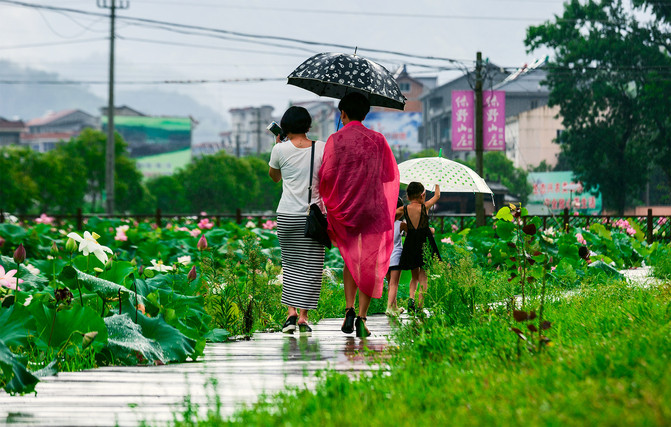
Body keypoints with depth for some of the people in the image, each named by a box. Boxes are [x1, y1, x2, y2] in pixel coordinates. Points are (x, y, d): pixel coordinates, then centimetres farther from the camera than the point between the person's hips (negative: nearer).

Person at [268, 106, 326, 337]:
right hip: (314, 214, 0)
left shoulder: (281, 149, -3)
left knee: (290, 264, 15)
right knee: (309, 266, 4)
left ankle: (291, 313, 3)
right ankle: (303, 317, 0)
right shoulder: (321, 148, -1)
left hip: (287, 216, 0)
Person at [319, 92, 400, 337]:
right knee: (369, 263, 3)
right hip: (372, 209, 0)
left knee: (350, 259, 18)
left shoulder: (335, 140, -5)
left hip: (344, 208, 0)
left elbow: (326, 175, -10)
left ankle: (349, 310, 4)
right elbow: (391, 175, 7)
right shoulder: (377, 140, 0)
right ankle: (362, 316, -8)